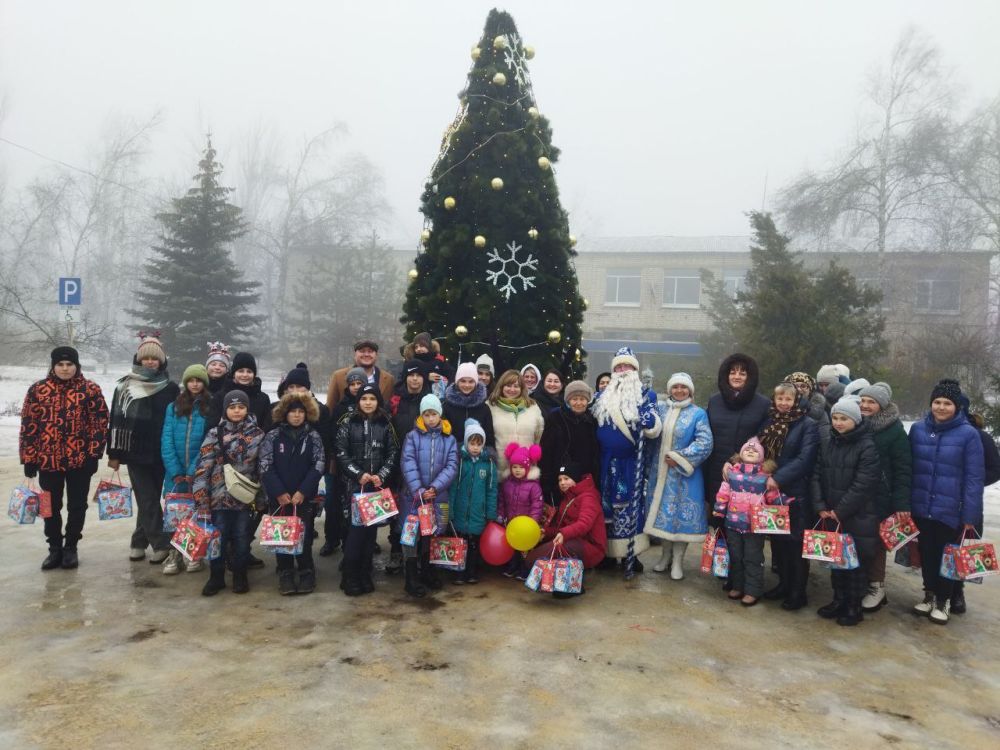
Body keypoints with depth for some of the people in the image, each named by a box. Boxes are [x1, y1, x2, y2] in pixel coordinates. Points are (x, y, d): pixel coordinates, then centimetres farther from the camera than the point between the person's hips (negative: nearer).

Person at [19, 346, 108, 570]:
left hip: (80, 460, -1)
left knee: (77, 506, 8)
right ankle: (54, 548, 24)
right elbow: (28, 426, 3)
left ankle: (71, 547, 23)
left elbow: (100, 423, -2)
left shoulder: (90, 389, -2)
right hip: (47, 460, 1)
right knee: (51, 507, 10)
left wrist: (94, 454, -7)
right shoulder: (37, 390, 2)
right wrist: (29, 459, 0)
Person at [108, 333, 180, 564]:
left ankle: (139, 542, 20)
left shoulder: (170, 389, 0)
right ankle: (162, 544, 4)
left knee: (149, 499, 8)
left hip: (160, 454, 0)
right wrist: (114, 454, 3)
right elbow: (116, 421, 4)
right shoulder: (125, 387, 3)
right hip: (134, 454, 0)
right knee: (147, 500, -2)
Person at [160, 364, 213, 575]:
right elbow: (166, 441, 0)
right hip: (176, 473, 2)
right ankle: (174, 555, 14)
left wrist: (193, 471, -13)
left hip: (200, 473, -2)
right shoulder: (174, 407, 6)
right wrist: (176, 472, -9)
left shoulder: (211, 408, -1)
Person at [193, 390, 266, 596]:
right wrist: (201, 497, -9)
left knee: (242, 538, 7)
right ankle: (216, 576, 22)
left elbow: (263, 468, 5)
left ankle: (240, 575, 24)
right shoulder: (214, 434, -1)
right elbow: (203, 468, -3)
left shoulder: (258, 435, 2)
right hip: (220, 497, 0)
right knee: (217, 538, 5)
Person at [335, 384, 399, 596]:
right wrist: (359, 474, -12)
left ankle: (365, 575, 15)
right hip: (354, 483, -2)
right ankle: (350, 576, 2)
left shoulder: (385, 423, 5)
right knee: (357, 525, -8)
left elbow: (393, 453, 5)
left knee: (372, 527, 4)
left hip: (377, 483, 2)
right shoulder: (348, 421, 0)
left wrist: (381, 475, -8)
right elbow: (341, 452, -3)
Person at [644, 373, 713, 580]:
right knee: (664, 511, 10)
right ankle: (665, 556, 25)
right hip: (661, 471, 4)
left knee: (682, 513, 0)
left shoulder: (698, 413, -5)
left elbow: (705, 444, -13)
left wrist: (679, 458, -16)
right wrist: (662, 457, -3)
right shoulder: (661, 409, 6)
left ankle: (678, 561, 11)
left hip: (684, 472, -3)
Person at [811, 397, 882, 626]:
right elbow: (817, 476, 7)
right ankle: (839, 600, 27)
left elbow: (863, 485, -17)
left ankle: (854, 607, 16)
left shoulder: (867, 446, -12)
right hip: (831, 516, 6)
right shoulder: (829, 445, 8)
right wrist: (821, 506, -5)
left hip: (858, 517, -5)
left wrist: (840, 511, -14)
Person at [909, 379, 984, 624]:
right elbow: (908, 468, 5)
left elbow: (974, 478, -9)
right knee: (926, 553, 16)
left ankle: (944, 600, 30)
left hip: (950, 511, -3)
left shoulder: (968, 434, -10)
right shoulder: (917, 429, -1)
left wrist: (970, 516, -11)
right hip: (920, 507, 3)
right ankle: (929, 593, 35)